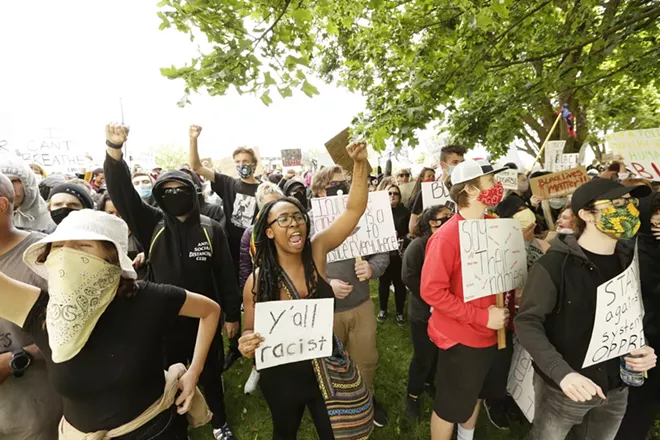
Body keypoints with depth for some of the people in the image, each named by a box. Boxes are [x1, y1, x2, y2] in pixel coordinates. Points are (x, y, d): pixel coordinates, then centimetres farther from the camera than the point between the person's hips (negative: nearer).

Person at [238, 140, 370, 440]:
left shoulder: (317, 251, -15)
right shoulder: (257, 280, -17)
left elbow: (354, 210, -17)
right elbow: (250, 330, -4)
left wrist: (360, 165, -28)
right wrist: (246, 343, -27)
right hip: (283, 376, -1)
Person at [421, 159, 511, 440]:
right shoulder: (447, 237, -25)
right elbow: (432, 291, -25)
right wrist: (482, 317, -23)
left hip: (490, 334, 8)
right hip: (461, 338, -7)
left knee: (475, 395, 29)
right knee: (451, 406, 14)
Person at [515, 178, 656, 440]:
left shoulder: (630, 263, 0)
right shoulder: (556, 264, -21)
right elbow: (527, 322, -20)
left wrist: (644, 349, -6)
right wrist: (562, 372, -30)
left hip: (616, 390, 6)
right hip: (562, 389, -5)